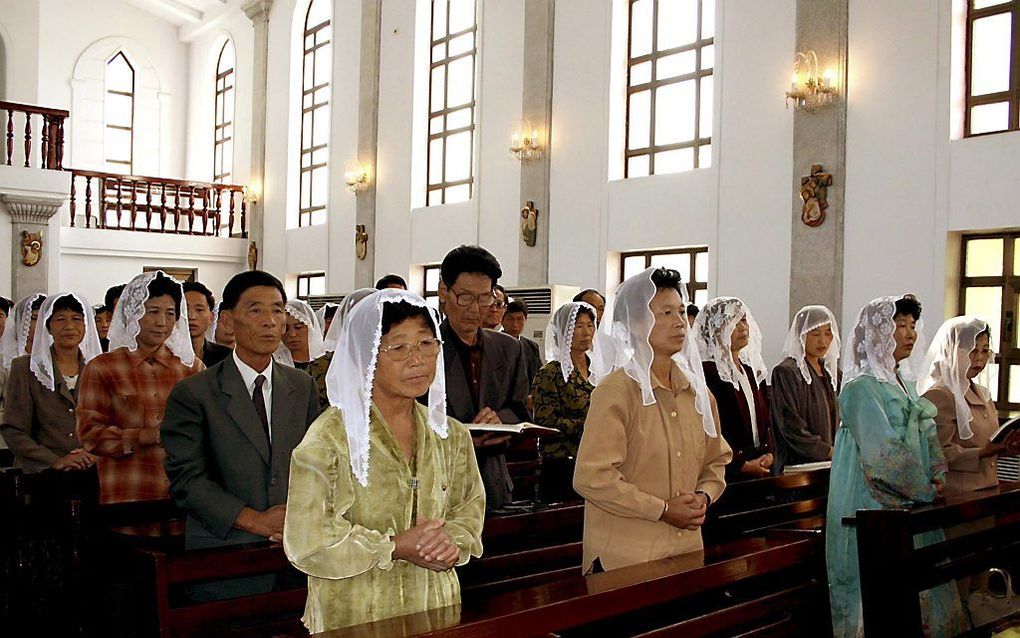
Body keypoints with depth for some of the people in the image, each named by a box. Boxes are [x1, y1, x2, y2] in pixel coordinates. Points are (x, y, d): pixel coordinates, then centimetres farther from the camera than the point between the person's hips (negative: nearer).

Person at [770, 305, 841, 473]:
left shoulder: (833, 372, 16)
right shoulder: (785, 372, -6)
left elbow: (841, 420, 18)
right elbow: (791, 428, -12)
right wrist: (831, 452, -11)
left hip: (830, 465, 6)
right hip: (798, 466, -6)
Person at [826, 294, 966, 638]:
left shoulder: (905, 385, 15)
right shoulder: (861, 388, -13)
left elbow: (928, 436, 18)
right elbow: (884, 454, -19)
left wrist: (938, 476, 0)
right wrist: (926, 491, -11)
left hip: (912, 507, 8)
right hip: (875, 508, -8)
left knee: (918, 591, 11)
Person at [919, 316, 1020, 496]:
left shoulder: (982, 394, 19)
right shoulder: (938, 395, -8)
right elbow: (938, 454, -14)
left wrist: (1004, 448, 7)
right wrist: (984, 452, -21)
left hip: (987, 489, 8)